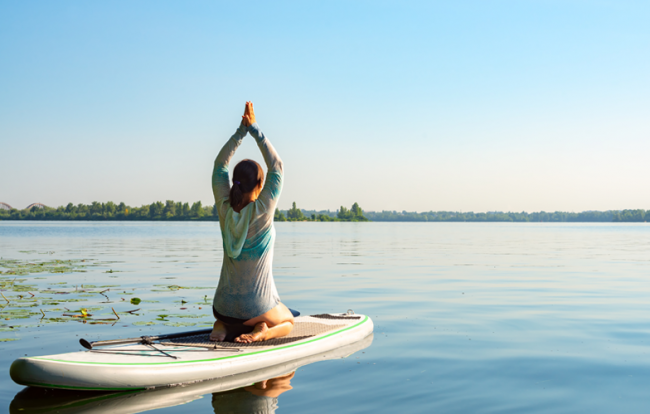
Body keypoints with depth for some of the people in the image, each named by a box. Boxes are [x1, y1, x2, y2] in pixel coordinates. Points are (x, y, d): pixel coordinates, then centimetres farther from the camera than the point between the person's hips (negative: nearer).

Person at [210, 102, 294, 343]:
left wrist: (241, 130, 1)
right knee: (288, 322, 29)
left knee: (229, 319, 39)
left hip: (224, 306, 4)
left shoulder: (224, 209, -8)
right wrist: (254, 130, -5)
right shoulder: (263, 211, -18)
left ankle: (223, 327, 4)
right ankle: (263, 331, -3)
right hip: (258, 308, -3)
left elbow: (220, 164, 3)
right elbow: (276, 167, -8)